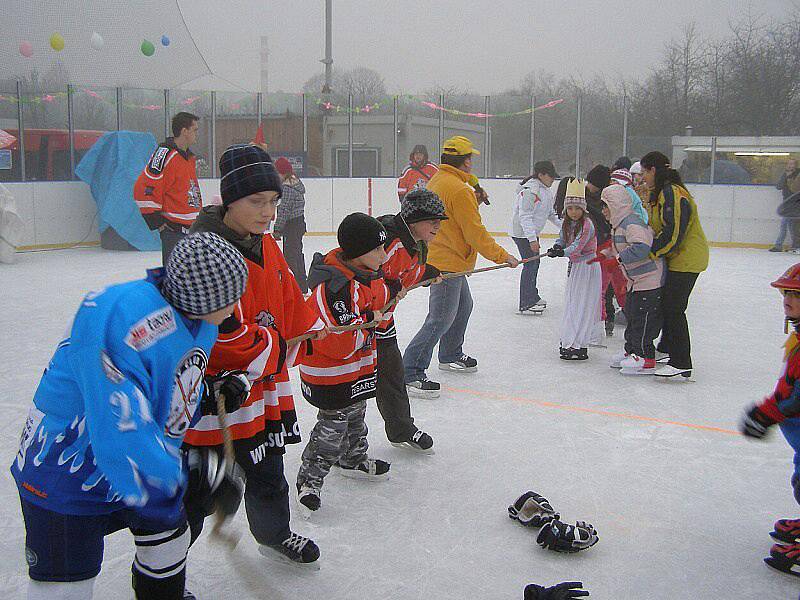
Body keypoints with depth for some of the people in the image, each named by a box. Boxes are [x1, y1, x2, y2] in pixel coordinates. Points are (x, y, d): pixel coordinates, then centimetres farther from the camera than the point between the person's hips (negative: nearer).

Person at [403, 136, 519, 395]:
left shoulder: (436, 180, 10)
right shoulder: (459, 190, -21)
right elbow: (475, 232, -20)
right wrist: (502, 256, -12)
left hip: (448, 260, 11)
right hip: (447, 263, -11)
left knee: (463, 306, 26)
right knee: (441, 320, -8)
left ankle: (451, 356, 42)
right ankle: (409, 374, -6)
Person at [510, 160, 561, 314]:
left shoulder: (546, 190, 10)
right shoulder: (530, 191, -22)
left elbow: (551, 212, 21)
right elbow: (525, 216, -27)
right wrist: (532, 239, -30)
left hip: (533, 232, 10)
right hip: (522, 233, -10)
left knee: (535, 263, 19)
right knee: (530, 264, -11)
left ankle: (533, 297, 35)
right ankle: (525, 305, -9)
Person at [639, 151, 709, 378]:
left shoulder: (672, 193, -20)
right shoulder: (661, 192, 14)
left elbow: (673, 232, -25)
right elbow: (659, 227, 19)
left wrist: (651, 253, -20)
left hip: (686, 259, -10)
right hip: (677, 258, 10)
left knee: (673, 308, -8)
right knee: (667, 304, 18)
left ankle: (681, 363, -4)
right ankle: (667, 348, 33)